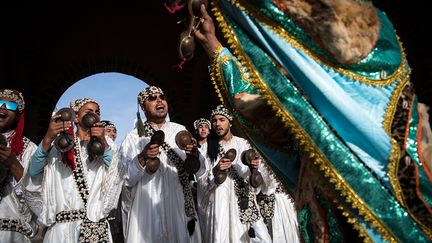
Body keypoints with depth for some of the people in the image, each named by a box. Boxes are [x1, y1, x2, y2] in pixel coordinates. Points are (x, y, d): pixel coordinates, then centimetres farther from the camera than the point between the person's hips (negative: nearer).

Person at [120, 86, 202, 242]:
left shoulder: (181, 131, 4)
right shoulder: (133, 138, -4)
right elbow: (125, 180, -7)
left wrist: (194, 154, -13)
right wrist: (141, 159, -22)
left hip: (180, 205, 3)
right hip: (148, 208, -2)